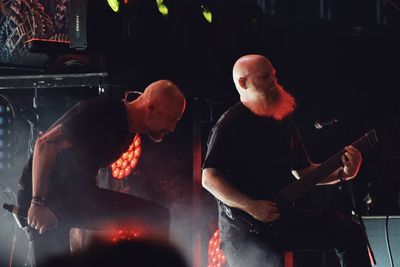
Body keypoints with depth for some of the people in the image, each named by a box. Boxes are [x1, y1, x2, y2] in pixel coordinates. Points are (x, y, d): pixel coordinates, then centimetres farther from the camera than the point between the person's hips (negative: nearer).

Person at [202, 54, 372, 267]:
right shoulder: (230, 125, -9)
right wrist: (251, 207, -25)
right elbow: (209, 178, -16)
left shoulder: (283, 121, 15)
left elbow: (303, 170, 22)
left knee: (350, 233, -3)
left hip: (281, 217, 8)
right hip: (242, 228, -7)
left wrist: (343, 172, 4)